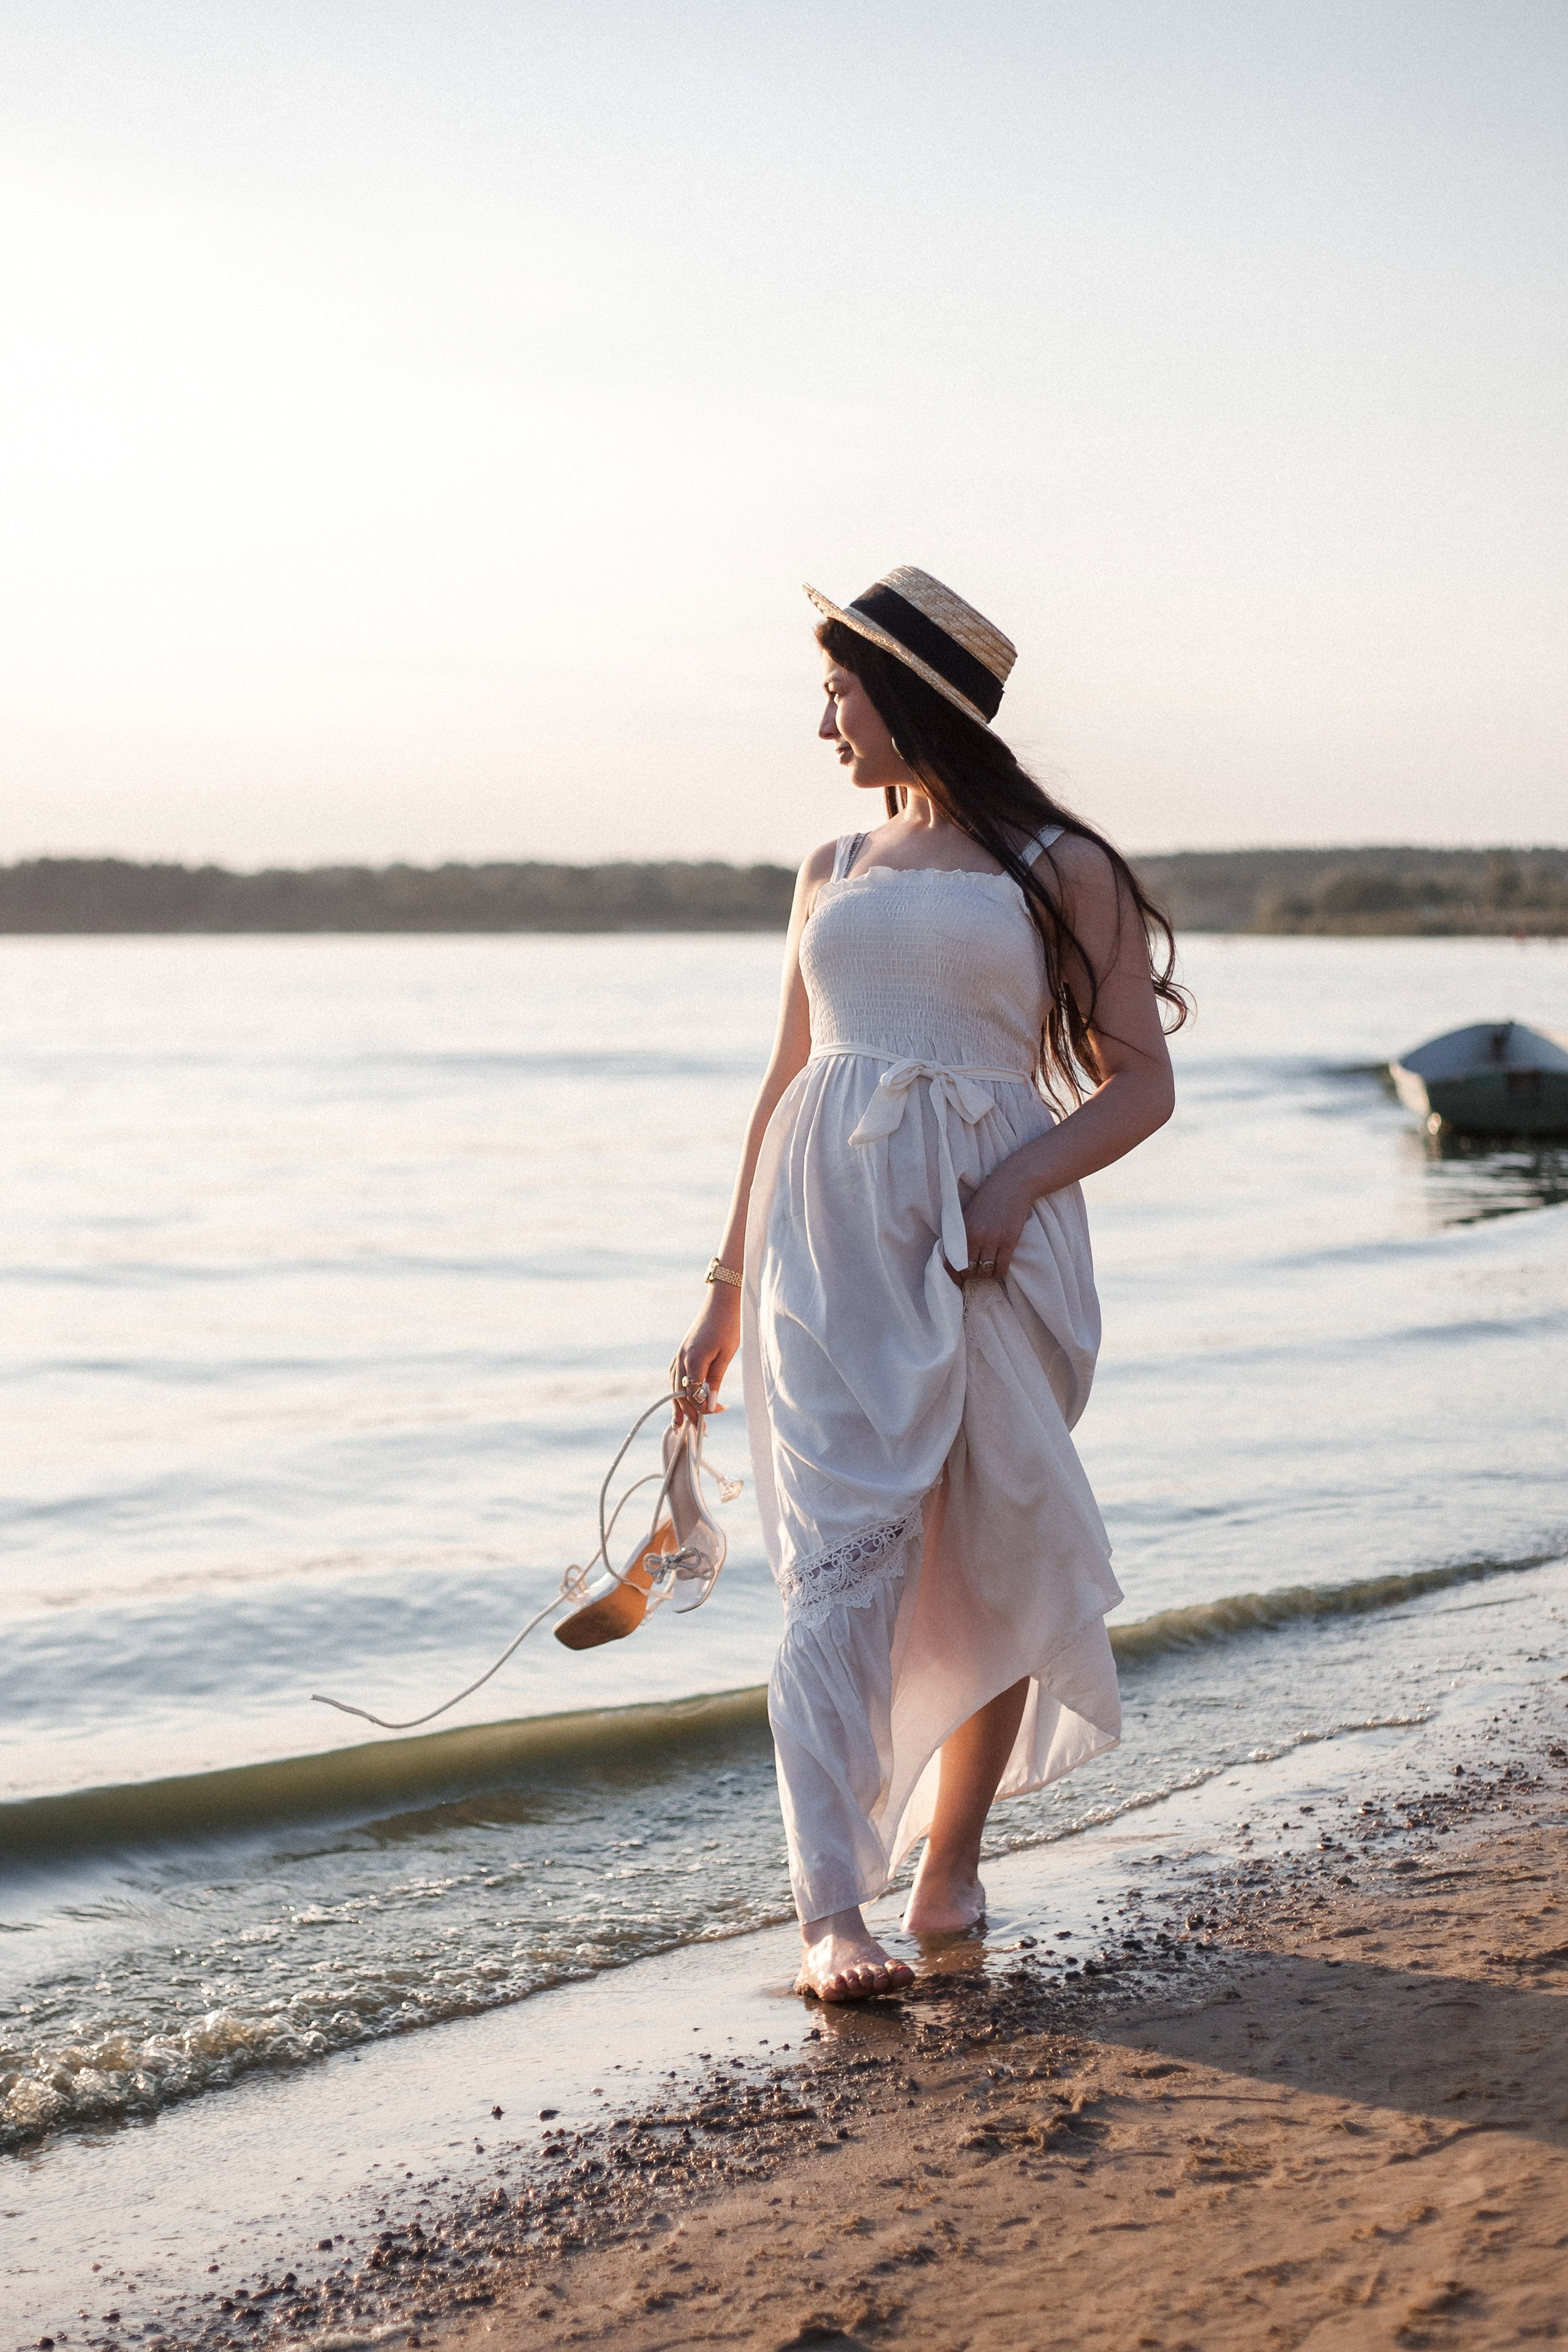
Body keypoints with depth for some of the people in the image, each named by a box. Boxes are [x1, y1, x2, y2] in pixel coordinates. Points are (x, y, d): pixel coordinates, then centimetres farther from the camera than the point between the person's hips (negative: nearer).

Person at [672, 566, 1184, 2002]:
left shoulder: (1061, 870, 4)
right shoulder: (832, 874, 17)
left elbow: (1141, 1083, 2)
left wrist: (1017, 1185, -15)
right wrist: (729, 1286, 18)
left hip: (995, 1239, -2)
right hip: (832, 1232, 2)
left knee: (994, 1562, 2)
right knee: (848, 1551, -11)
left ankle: (950, 1862, 20)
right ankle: (833, 1914, -15)